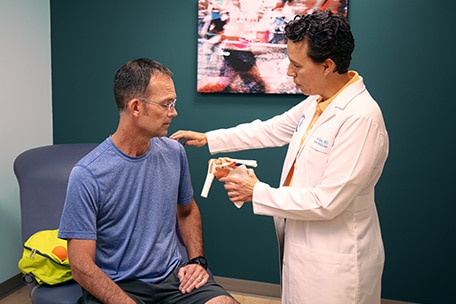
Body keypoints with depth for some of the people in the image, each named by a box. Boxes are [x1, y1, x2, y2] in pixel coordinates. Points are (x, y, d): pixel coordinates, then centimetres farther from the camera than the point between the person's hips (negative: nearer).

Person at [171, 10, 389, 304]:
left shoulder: (361, 118, -27)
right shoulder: (315, 102, 1)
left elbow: (327, 202, -27)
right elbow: (270, 129, 13)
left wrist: (258, 193, -16)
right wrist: (208, 138, 14)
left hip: (335, 261, -8)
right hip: (302, 245, 8)